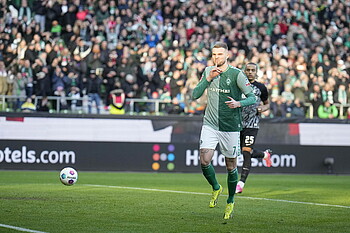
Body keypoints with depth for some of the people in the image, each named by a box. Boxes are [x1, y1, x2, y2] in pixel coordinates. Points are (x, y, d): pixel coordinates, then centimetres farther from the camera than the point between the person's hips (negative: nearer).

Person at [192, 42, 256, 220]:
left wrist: (238, 103, -27)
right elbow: (195, 94, 2)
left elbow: (252, 98, -7)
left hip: (230, 127, -2)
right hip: (210, 125, 3)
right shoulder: (208, 72, 6)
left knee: (231, 166, 5)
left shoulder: (237, 74, -7)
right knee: (204, 160, -13)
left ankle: (230, 201, 25)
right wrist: (208, 78, -10)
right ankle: (216, 188, 16)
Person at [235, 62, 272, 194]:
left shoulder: (261, 88, 4)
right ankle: (265, 155, 41)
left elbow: (267, 104, 16)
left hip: (252, 125, -3)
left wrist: (263, 108, -5)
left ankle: (241, 184, -11)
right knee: (246, 153, 9)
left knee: (246, 152, -13)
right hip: (238, 123, 3)